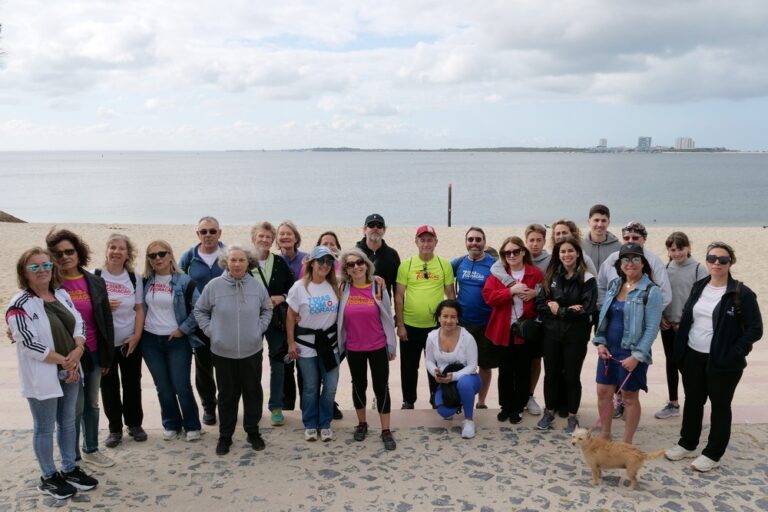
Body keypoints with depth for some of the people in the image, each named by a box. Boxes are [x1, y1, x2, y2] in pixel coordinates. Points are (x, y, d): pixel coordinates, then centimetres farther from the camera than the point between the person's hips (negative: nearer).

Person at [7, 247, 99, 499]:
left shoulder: (61, 294, 6)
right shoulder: (20, 305, -15)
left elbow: (79, 323, 6)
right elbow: (30, 344, -19)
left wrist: (77, 351, -11)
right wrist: (64, 360, -15)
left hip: (70, 371, 7)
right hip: (42, 376, -6)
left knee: (68, 422, 17)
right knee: (45, 428, 7)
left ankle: (70, 469, 31)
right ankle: (48, 478, 22)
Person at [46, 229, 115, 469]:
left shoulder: (96, 282, 2)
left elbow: (106, 320, 5)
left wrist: (107, 356, 5)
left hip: (94, 353, 4)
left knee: (92, 404, 17)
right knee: (75, 407, 4)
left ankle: (91, 450, 34)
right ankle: (73, 459, 21)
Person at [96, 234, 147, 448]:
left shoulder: (135, 277, 1)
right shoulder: (95, 276, -5)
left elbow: (139, 309, 3)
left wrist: (137, 335, -6)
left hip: (130, 341, 1)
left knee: (132, 384, 10)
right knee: (109, 386, 6)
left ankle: (135, 424, 27)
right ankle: (115, 429, 21)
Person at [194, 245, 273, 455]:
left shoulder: (258, 286, -4)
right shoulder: (214, 285, -9)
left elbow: (267, 310, 11)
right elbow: (199, 310, 4)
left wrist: (259, 328, 0)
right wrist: (210, 331, -4)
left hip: (251, 350, 1)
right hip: (223, 351, -1)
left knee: (253, 391, 12)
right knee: (227, 394, 11)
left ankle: (253, 431, 28)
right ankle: (225, 436, 25)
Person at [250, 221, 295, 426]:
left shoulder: (280, 263, 3)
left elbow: (293, 286, 7)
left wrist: (281, 297, -10)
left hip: (276, 319, 2)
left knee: (277, 362, 5)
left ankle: (276, 407, 15)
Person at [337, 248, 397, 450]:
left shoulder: (378, 288, -7)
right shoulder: (342, 289, -4)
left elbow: (387, 318, -1)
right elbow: (339, 319, 2)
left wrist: (392, 345, 1)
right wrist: (339, 344, 2)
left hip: (378, 347, -1)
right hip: (353, 349, 1)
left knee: (381, 388, 4)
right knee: (358, 386, 15)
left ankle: (386, 431, 14)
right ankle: (362, 424, 33)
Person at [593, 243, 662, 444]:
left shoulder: (651, 291, -12)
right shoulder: (614, 285, 7)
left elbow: (652, 327, -14)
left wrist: (637, 356, -18)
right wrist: (600, 342, 0)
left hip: (632, 353, -6)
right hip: (609, 350, 6)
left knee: (629, 397, 7)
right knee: (603, 392, 11)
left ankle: (627, 443, 22)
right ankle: (605, 437, 28)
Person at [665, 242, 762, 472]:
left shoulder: (742, 293, -12)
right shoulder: (698, 287, 6)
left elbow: (755, 329, -12)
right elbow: (686, 318, 12)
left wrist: (733, 354, -17)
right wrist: (679, 349, 5)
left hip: (722, 362, -5)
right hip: (692, 357, 5)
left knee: (720, 406, 9)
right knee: (692, 401, 17)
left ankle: (712, 454, 21)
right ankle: (687, 445, 33)